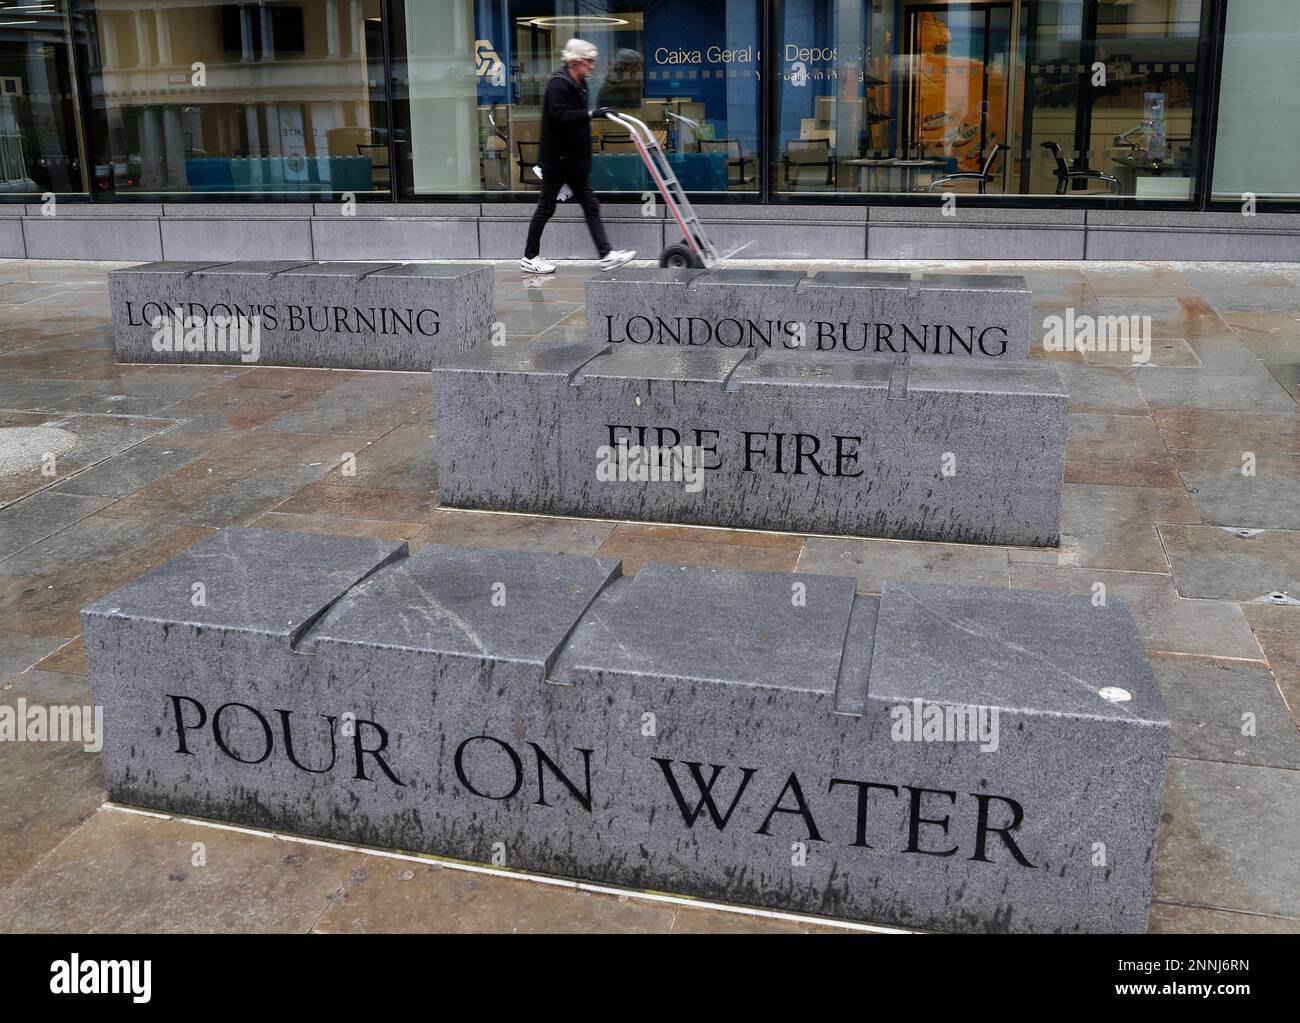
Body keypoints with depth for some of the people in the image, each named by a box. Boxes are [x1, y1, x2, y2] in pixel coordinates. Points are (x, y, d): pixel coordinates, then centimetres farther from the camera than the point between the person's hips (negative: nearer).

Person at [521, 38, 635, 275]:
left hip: (574, 160, 9)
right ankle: (530, 258, 12)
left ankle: (606, 255, 3)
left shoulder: (579, 84, 12)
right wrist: (591, 114, -28)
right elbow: (559, 115, -27)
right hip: (556, 159, -9)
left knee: (590, 206, 4)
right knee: (546, 207, 1)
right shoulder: (558, 84, -15)